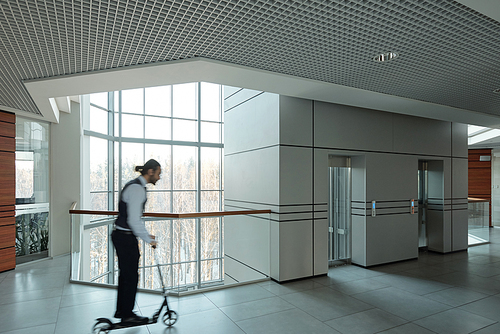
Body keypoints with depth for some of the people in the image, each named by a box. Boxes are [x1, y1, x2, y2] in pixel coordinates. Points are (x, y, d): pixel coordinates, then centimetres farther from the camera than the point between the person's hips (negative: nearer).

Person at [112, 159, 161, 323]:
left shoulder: (135, 185, 13)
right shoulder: (137, 188, -20)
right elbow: (134, 220, -25)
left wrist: (146, 234, 19)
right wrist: (148, 239, -15)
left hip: (121, 235, 10)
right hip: (126, 237, -10)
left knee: (126, 274, 19)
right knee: (131, 276, 4)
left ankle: (121, 310, 33)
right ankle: (127, 314, 20)